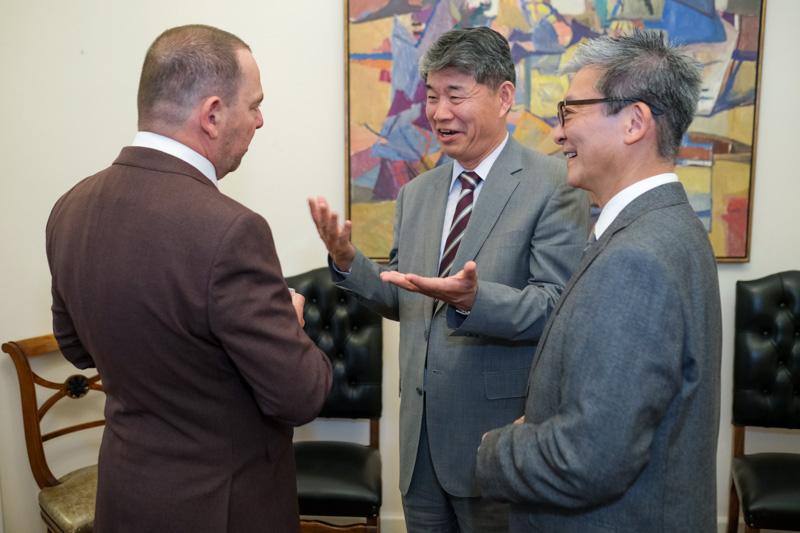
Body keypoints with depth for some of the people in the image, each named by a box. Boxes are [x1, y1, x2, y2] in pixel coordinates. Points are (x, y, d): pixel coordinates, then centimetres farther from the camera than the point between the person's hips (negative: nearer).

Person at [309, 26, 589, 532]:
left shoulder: (554, 184, -10)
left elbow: (558, 306, -16)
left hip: (497, 434, -6)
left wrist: (474, 299, -32)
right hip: (420, 431, 6)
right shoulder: (415, 193, 10)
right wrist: (349, 262, -4)